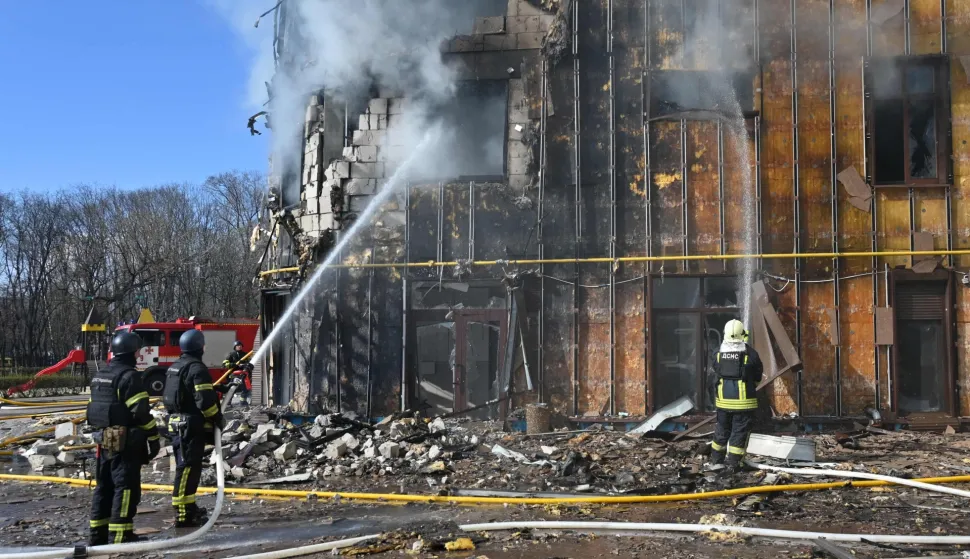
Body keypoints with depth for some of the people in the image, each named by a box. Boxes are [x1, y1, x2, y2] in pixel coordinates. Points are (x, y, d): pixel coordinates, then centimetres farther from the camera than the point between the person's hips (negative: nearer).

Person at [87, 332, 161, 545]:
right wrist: (153, 438, -12)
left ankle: (98, 534, 21)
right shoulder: (129, 376, -15)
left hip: (104, 440, 9)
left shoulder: (100, 376, 13)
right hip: (126, 442, -9)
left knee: (104, 486, 15)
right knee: (125, 487, -5)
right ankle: (120, 536, -5)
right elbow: (141, 412, -19)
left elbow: (98, 407, 18)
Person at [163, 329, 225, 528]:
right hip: (192, 425, -10)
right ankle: (183, 514, -10)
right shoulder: (197, 368, -14)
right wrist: (218, 418, -8)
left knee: (185, 466, 18)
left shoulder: (174, 367, 16)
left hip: (176, 424, 10)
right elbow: (205, 400, -20)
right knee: (189, 468, -9)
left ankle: (187, 507, 28)